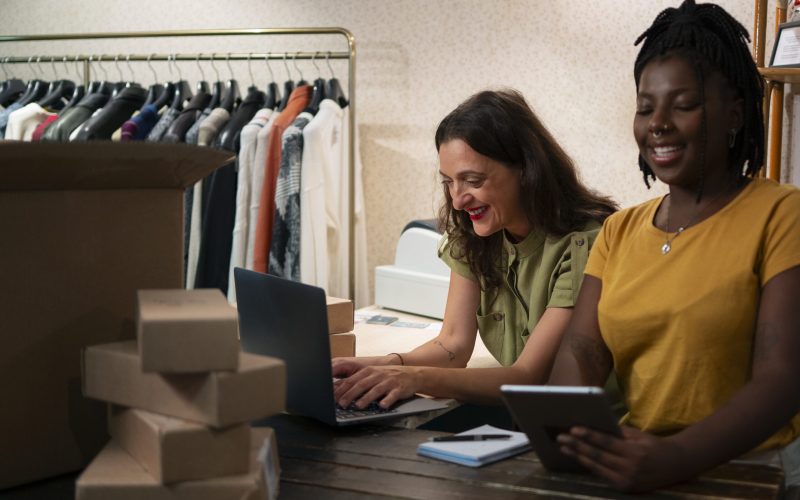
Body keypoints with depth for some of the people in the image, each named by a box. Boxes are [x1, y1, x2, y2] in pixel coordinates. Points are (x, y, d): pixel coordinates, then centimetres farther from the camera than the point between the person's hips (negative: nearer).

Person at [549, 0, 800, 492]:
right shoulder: (620, 230, 11)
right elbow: (583, 349, 1)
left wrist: (678, 458, -29)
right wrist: (571, 428, -20)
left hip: (752, 470, -3)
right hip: (636, 468, 3)